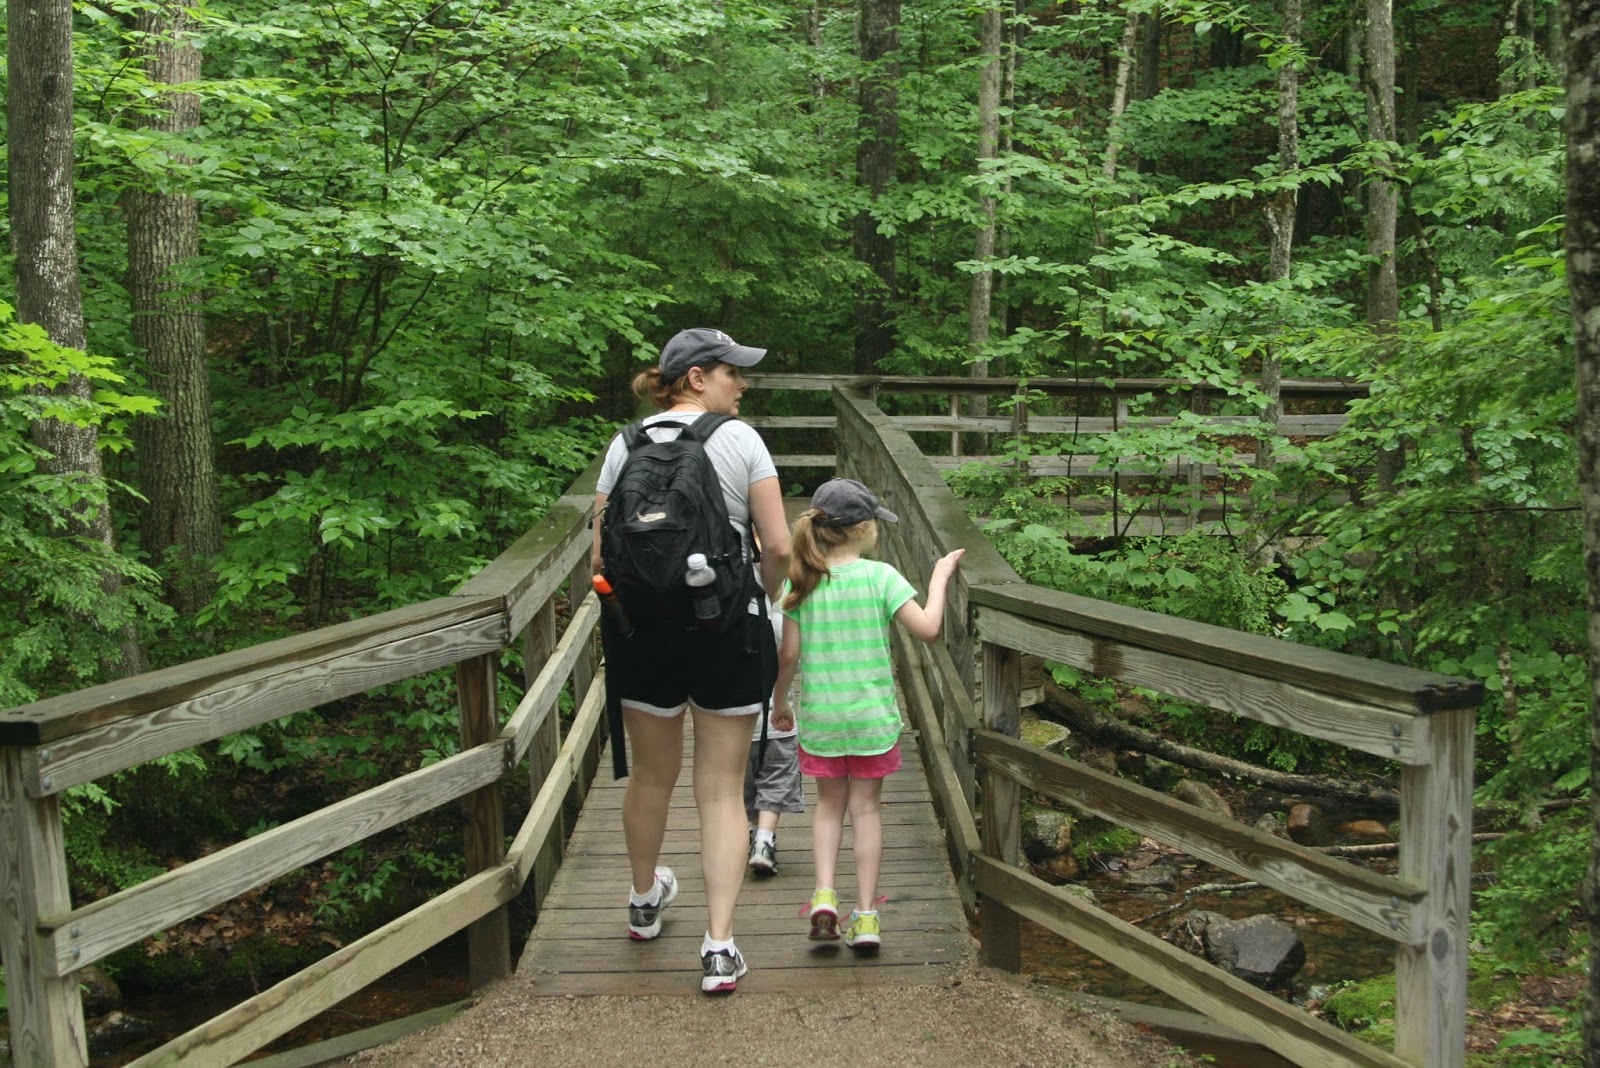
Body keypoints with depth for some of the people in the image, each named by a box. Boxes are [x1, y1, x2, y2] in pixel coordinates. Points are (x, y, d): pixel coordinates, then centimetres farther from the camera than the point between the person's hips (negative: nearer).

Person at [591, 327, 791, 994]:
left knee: (652, 773, 21)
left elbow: (602, 557, 1)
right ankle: (719, 947, -1)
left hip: (642, 630, 3)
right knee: (722, 788, 4)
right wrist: (762, 602, 10)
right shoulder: (739, 439, -5)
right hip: (727, 628, -3)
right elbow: (779, 547, -8)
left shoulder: (626, 445, 3)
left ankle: (645, 900, 43)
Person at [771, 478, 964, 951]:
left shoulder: (802, 581, -4)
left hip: (819, 716, 2)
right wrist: (939, 577, 0)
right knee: (866, 808, 9)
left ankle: (824, 894, 1)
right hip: (872, 715, -2)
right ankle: (865, 915, 10)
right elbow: (928, 628, -14)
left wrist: (780, 703, 12)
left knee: (829, 805, 17)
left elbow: (788, 653, -3)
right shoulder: (880, 576, -11)